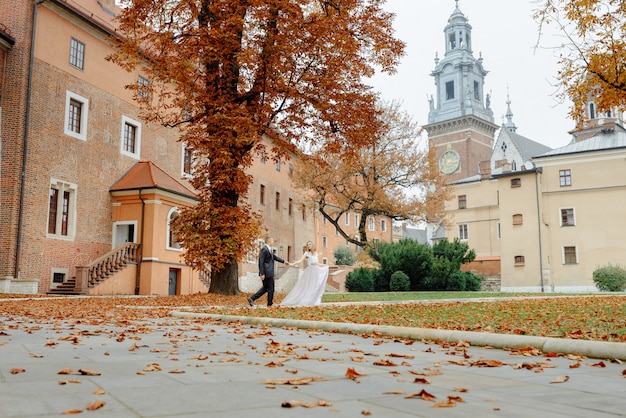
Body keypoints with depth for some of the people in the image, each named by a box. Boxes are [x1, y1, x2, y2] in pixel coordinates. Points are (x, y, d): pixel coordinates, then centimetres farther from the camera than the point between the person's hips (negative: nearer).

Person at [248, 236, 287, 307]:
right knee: (270, 288, 1)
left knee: (265, 288, 13)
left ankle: (252, 298, 12)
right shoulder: (264, 249, -16)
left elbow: (275, 257, 28)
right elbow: (261, 262, -18)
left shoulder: (269, 249, 14)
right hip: (267, 273, -10)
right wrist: (262, 274, -20)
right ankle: (270, 303, 13)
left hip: (269, 273, 10)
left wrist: (284, 261, 33)